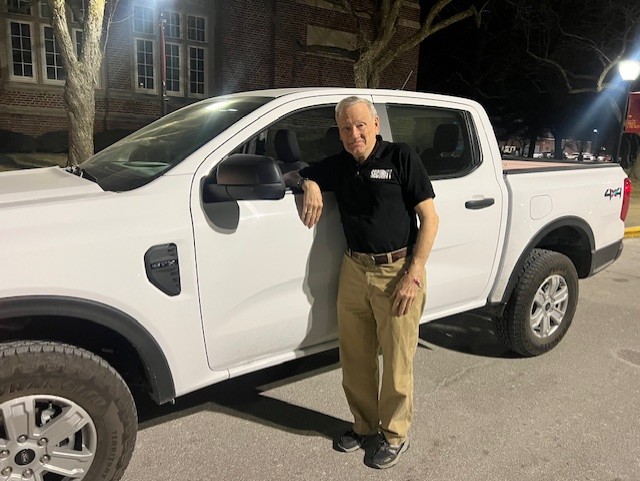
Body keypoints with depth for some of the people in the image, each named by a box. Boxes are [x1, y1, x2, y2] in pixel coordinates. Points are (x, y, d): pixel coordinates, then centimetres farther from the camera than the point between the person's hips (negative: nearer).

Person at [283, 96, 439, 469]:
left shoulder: (401, 157, -5)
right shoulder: (338, 165, 10)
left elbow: (430, 219, -7)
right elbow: (293, 176, 21)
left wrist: (414, 274, -14)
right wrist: (309, 184, -4)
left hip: (398, 271, -5)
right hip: (354, 270, 5)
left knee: (396, 362, 5)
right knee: (355, 358, 13)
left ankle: (395, 434, 27)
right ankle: (364, 425, 34)